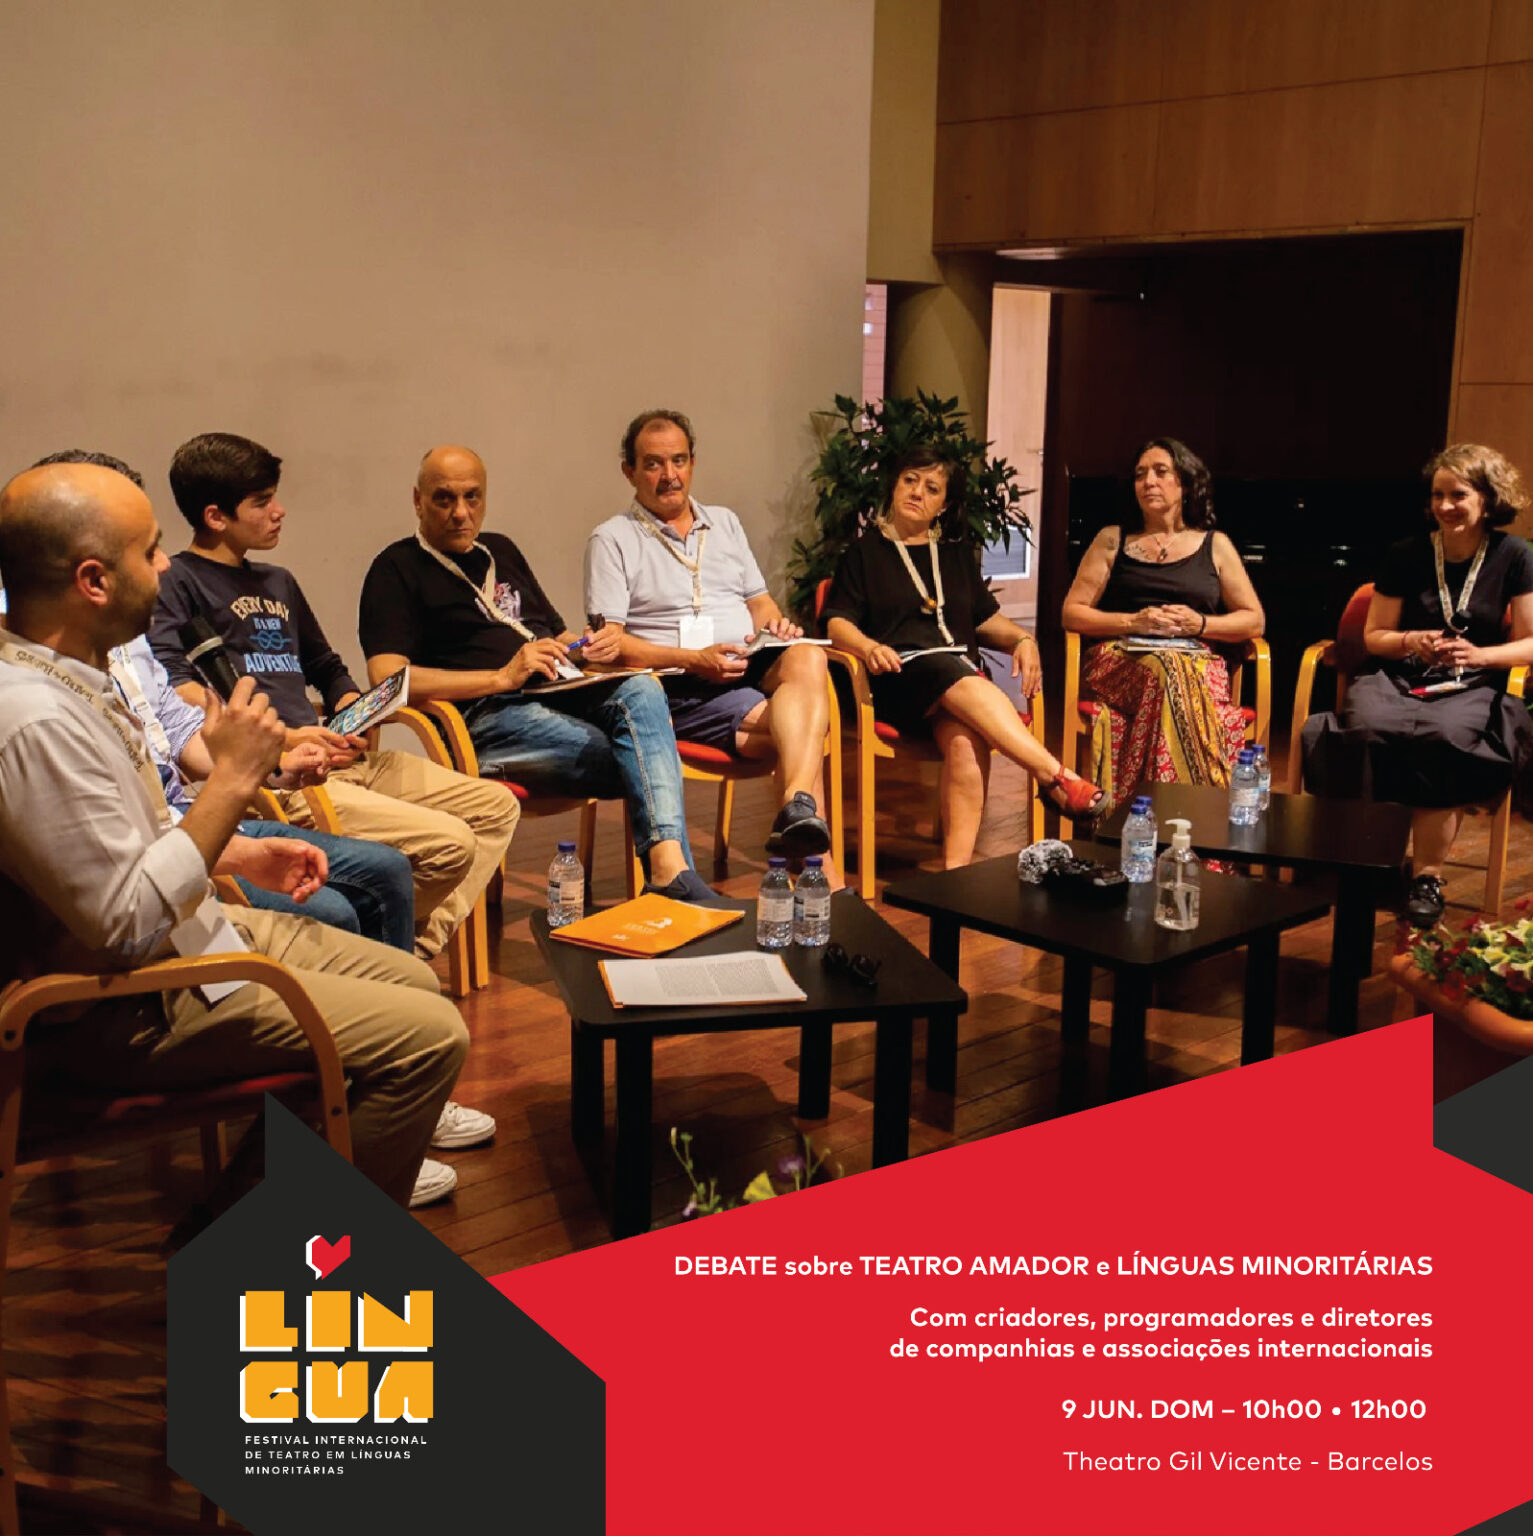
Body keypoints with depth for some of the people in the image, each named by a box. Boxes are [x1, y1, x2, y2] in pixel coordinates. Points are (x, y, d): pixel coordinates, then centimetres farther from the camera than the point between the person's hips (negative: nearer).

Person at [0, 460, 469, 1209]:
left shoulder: (66, 673, 4)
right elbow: (126, 923, -27)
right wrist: (232, 781, -24)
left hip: (196, 927, 10)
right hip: (136, 1008, -10)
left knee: (413, 982, 15)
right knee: (430, 1034, -14)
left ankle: (366, 1155, 34)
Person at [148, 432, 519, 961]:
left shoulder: (277, 583, 25)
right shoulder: (177, 582, -1)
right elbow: (173, 686, -18)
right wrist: (278, 738, -23)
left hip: (339, 756, 9)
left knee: (496, 807, 2)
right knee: (448, 843, -23)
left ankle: (419, 949, -4)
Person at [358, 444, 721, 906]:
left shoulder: (501, 551, 29)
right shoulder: (398, 569, 6)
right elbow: (388, 678, -9)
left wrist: (591, 648, 8)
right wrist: (502, 677, -14)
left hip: (561, 694, 6)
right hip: (488, 717, -6)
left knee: (641, 690, -30)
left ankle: (669, 867, -45)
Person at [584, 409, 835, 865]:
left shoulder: (724, 523, 25)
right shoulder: (612, 540, 5)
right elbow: (608, 642, -5)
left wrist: (775, 625, -2)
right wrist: (694, 660, -17)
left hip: (756, 669, 5)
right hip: (681, 689, -4)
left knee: (807, 658, -33)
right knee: (802, 727, -29)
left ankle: (798, 808, -51)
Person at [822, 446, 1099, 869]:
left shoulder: (957, 553, 28)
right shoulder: (865, 550, 16)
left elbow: (987, 618, 26)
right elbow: (837, 622, 5)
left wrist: (1022, 639, 4)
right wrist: (869, 647, -16)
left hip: (962, 671, 3)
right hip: (899, 675, -3)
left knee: (965, 739, -35)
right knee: (958, 678, -39)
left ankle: (956, 869, -45)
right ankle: (1057, 778, -48)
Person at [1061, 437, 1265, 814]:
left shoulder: (1215, 545, 18)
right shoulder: (1112, 540, 17)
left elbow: (1254, 620, 16)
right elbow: (1072, 613, 11)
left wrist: (1200, 624, -3)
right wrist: (1133, 622, -5)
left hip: (1199, 665, 0)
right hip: (1121, 661, 0)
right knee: (1164, 671, -38)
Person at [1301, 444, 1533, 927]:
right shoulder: (1408, 554, 5)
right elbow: (1374, 636, 10)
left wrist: (1479, 655, -14)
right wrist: (1411, 642, -11)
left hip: (1470, 687, -1)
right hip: (1398, 677, 1)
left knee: (1447, 737, -37)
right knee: (1365, 728, -35)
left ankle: (1428, 874, -23)